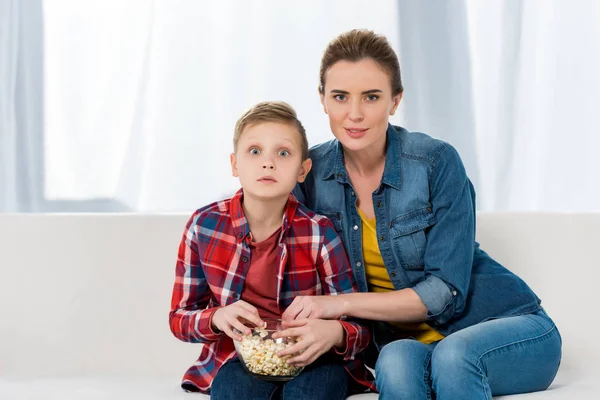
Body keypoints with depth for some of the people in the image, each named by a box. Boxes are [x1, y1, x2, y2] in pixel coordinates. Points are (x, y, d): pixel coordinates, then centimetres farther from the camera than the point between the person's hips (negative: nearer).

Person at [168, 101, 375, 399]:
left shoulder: (319, 233, -11)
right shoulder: (204, 226, -6)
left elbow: (358, 323, -6)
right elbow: (179, 317, 3)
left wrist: (335, 333, -31)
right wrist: (217, 318, -20)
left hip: (311, 358, 0)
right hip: (238, 356, 0)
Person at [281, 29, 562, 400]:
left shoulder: (436, 162, -14)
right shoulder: (310, 173, -3)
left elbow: (447, 292, -16)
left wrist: (344, 304, -25)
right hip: (404, 338, 2)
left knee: (452, 355, -36)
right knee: (396, 362, -34)